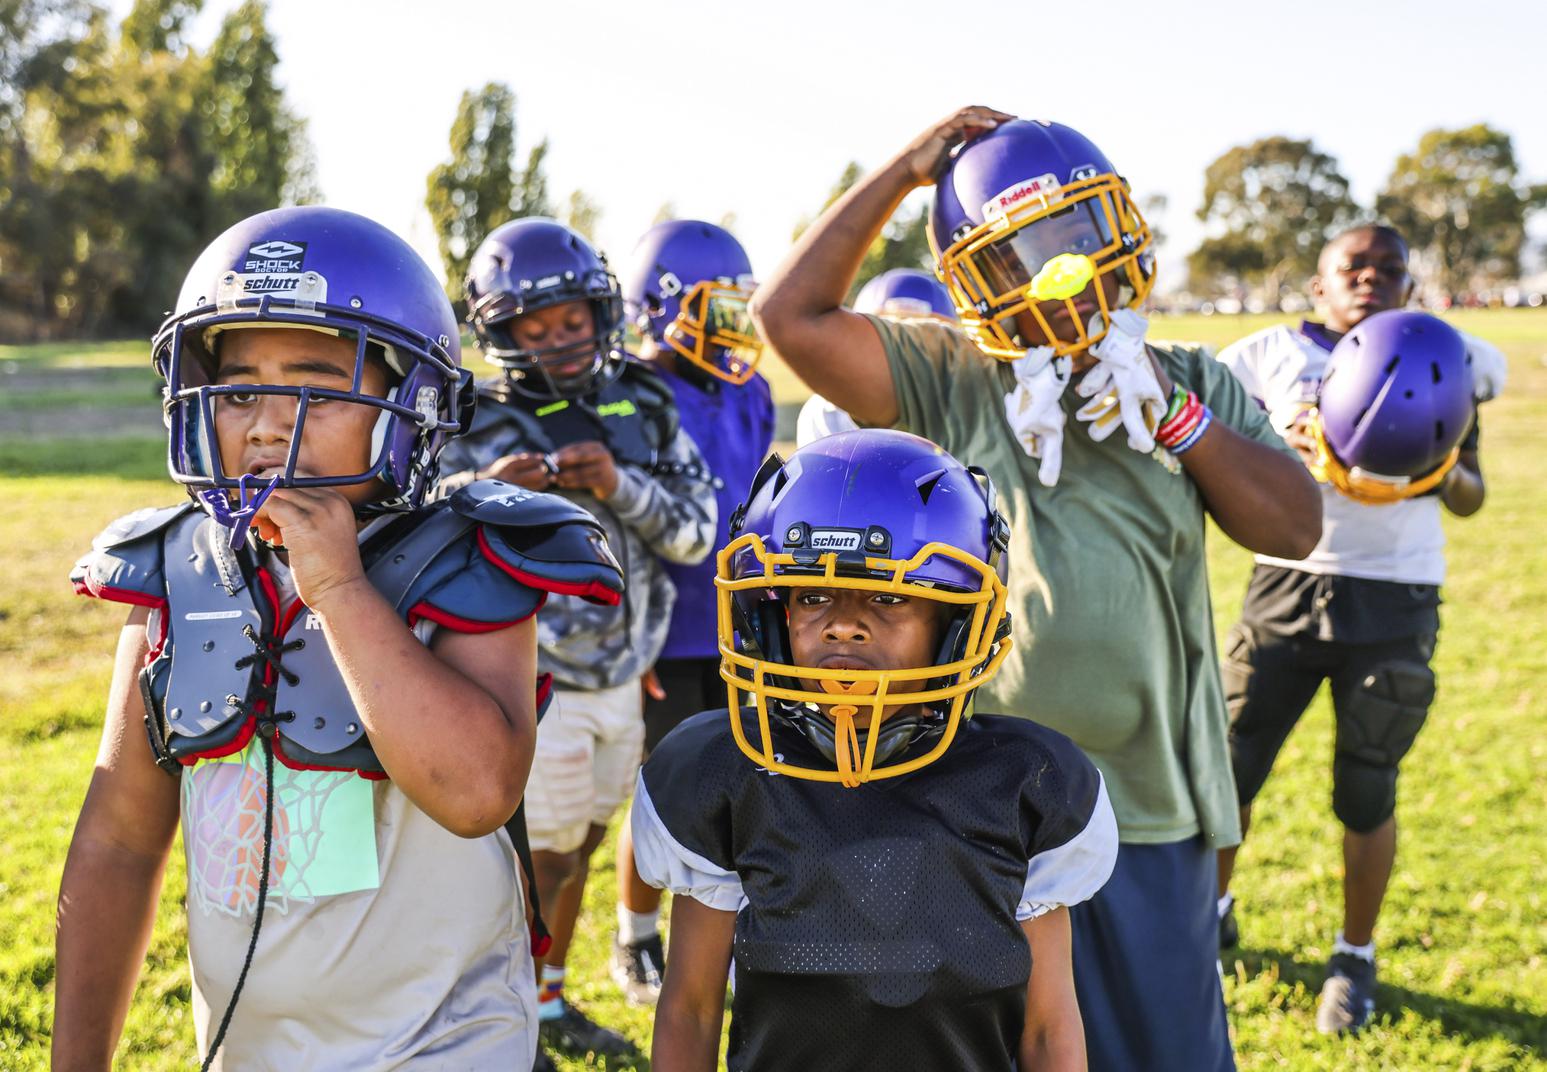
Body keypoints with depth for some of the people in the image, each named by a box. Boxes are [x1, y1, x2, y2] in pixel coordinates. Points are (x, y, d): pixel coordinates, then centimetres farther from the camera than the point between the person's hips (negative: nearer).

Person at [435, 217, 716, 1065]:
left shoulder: (644, 404, 2)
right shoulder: (482, 425, -13)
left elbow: (695, 532, -3)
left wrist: (620, 486, -20)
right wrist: (481, 493, -36)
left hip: (622, 675, 6)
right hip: (540, 683, -5)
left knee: (581, 841, 18)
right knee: (544, 857, 3)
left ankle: (550, 1001, 37)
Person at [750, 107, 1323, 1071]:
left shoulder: (1191, 386, 7)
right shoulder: (948, 385, -1)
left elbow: (1295, 526, -4)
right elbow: (792, 315, -12)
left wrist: (1168, 411, -11)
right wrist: (903, 173, -8)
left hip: (1151, 811, 2)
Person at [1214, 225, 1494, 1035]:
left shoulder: (1446, 360, 7)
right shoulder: (1271, 355, 4)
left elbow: (1470, 500, 13)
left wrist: (1442, 469, -10)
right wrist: (1285, 447, -15)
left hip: (1394, 601, 0)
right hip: (1286, 582, 0)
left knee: (1366, 795, 4)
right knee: (1230, 769, 4)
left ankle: (1355, 955, 26)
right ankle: (1212, 909, 31)